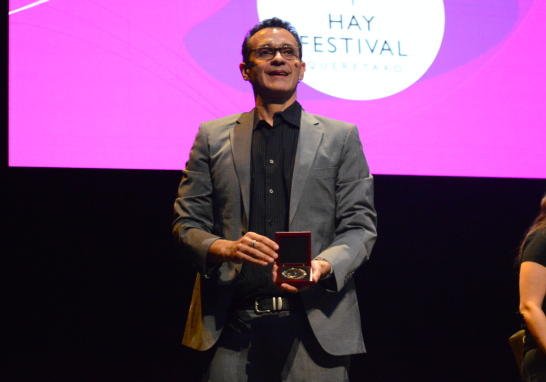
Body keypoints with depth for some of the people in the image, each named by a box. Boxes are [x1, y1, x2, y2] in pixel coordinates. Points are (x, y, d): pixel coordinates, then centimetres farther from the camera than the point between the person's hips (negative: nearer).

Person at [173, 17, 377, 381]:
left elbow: (360, 227, 7)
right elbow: (187, 224, 11)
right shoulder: (213, 137, 14)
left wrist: (323, 265, -13)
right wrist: (224, 248, -11)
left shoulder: (341, 137, 11)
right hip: (233, 326, 1)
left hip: (315, 325, 0)